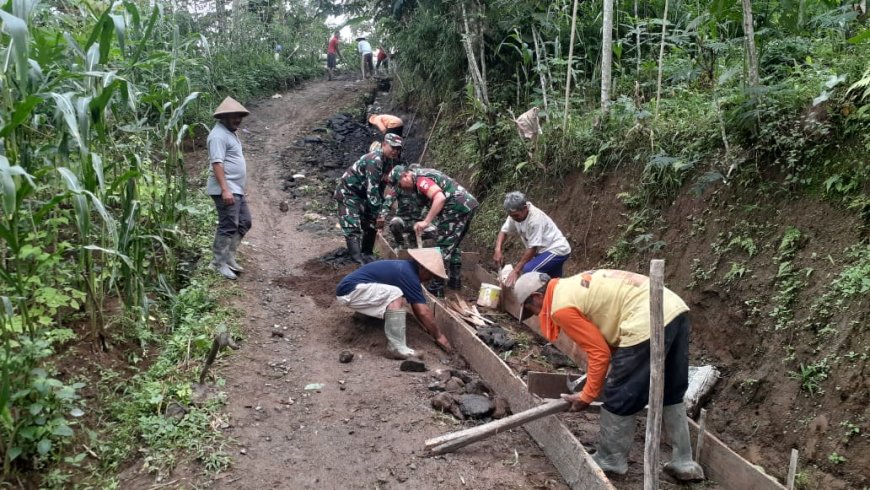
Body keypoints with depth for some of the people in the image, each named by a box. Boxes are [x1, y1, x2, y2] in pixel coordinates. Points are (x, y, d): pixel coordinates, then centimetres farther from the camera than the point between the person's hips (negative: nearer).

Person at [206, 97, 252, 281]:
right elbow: (217, 163, -22)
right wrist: (225, 190, -28)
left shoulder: (230, 133, 18)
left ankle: (228, 257, 21)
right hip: (226, 190, -10)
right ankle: (219, 263, 1)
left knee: (244, 223, 13)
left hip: (237, 189, 10)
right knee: (228, 227, -7)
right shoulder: (219, 134, -14)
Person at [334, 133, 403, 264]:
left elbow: (381, 185, 9)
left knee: (371, 225, 12)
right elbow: (372, 190, -31)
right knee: (353, 228, -17)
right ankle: (358, 262, -24)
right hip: (348, 193, -10)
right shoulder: (374, 160, -29)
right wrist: (378, 214, -27)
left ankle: (366, 256, 26)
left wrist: (380, 209, 7)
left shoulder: (389, 161, 0)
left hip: (362, 194, 10)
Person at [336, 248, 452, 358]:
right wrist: (439, 336, -7)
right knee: (394, 295, -24)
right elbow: (423, 311, -17)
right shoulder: (408, 274, -17)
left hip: (347, 289, 10)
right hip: (350, 291, -10)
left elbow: (416, 307, 19)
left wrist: (428, 328, 21)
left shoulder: (406, 268, 11)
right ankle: (397, 347, -22)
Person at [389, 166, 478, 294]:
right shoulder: (422, 173, 19)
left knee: (442, 247, -4)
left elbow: (440, 198, -27)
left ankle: (436, 287, -1)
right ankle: (455, 280, 29)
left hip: (458, 207, -10)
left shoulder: (420, 179, -12)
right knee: (453, 245, 22)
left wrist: (426, 221, -28)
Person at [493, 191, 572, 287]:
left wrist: (516, 270, -26)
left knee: (528, 271, -27)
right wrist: (498, 250, -16)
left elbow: (532, 248, -27)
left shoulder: (535, 219, -30)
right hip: (544, 251, 9)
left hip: (557, 250, -9)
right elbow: (504, 231, 3)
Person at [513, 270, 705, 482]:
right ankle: (684, 462, 31)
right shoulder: (575, 286, 24)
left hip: (648, 324, -10)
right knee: (671, 394, 22)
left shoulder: (561, 307, -3)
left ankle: (611, 460, 24)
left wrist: (586, 396, 9)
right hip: (675, 308, 10)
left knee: (620, 398, 8)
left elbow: (600, 353, -3)